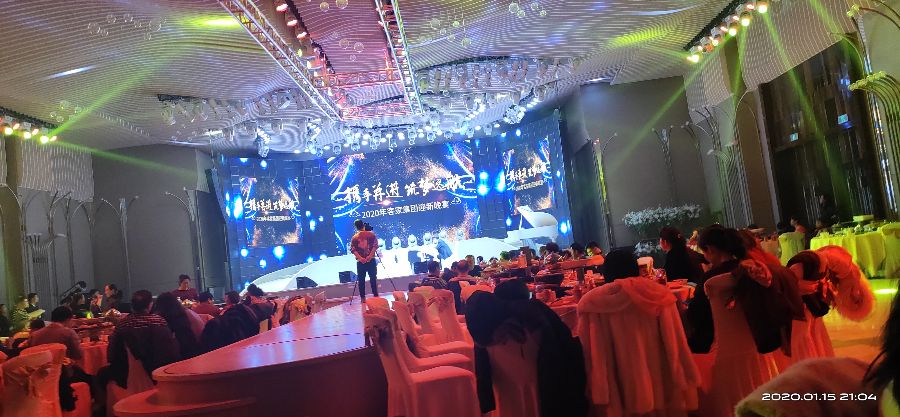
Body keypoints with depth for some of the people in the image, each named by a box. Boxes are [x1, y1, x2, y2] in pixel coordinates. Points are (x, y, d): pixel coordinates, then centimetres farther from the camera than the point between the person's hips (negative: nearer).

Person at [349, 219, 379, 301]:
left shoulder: (354, 237, 4)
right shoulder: (371, 234, 2)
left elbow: (352, 249, -6)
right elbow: (375, 245, -8)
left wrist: (360, 258, -12)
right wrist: (370, 255, -13)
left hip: (360, 261, 1)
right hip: (371, 260, -1)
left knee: (361, 280, 6)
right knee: (373, 278, 6)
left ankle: (363, 297, 7)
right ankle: (376, 296, 6)